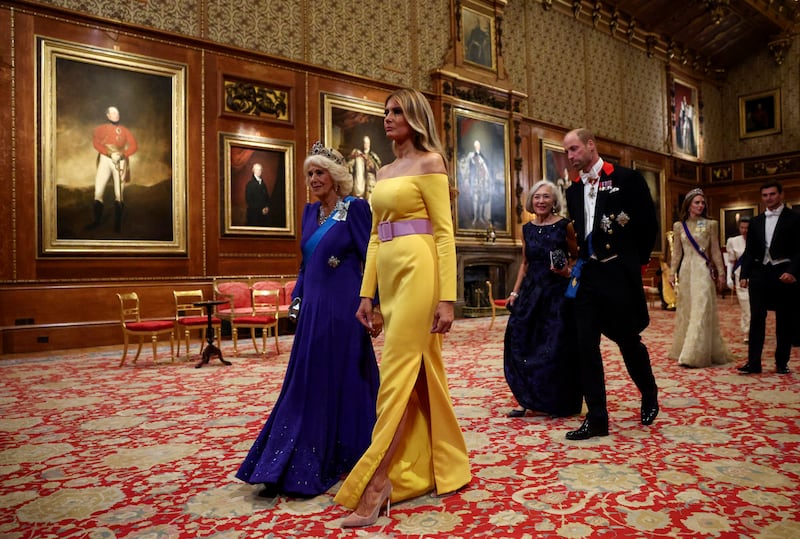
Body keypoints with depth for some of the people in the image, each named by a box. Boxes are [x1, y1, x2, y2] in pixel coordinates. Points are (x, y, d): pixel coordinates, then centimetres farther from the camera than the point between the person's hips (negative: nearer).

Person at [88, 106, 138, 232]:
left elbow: (134, 146, 3)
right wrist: (110, 153, -19)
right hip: (105, 160, 0)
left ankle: (117, 224, 5)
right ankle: (97, 220, 7)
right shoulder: (100, 129, 11)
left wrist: (122, 154, -14)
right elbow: (96, 143, -4)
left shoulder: (124, 130, 14)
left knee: (119, 193, -1)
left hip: (120, 161, 0)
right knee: (98, 191, -5)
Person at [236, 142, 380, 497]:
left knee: (345, 382, 4)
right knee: (306, 384, 10)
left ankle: (351, 458, 23)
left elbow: (371, 259, -10)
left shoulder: (355, 208, -6)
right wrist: (297, 298, 11)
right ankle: (297, 465, 22)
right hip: (314, 309, 7)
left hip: (343, 309, -6)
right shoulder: (310, 211, 14)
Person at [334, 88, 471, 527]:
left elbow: (445, 233, -9)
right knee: (419, 372, 12)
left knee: (397, 372, -9)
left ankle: (375, 484, -3)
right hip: (389, 274, 8)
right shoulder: (384, 172, 20)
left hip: (418, 271, -8)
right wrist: (366, 293, 14)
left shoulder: (429, 163, -2)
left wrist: (446, 297, -15)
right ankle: (435, 467, 24)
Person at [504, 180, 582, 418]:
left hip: (558, 291, -4)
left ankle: (561, 402, 17)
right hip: (531, 291, 5)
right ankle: (529, 399, 17)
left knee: (556, 348, -1)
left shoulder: (565, 226, -3)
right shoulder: (527, 229, 10)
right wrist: (515, 292, 10)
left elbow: (577, 258, 3)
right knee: (522, 343, 3)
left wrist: (568, 272, -17)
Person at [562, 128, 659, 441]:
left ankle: (649, 395, 37)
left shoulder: (627, 178, -3)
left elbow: (649, 224, -2)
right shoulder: (573, 191, 12)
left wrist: (636, 263, 2)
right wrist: (581, 262, 7)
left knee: (628, 341, 8)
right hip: (587, 275, 5)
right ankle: (597, 418, 9)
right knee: (586, 346, 0)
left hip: (619, 274, -4)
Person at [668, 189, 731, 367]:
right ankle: (684, 349, 20)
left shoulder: (711, 224, 2)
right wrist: (672, 272, 2)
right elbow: (677, 252, 9)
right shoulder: (679, 226, 7)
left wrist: (721, 273, 1)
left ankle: (694, 355, -9)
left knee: (701, 310, -8)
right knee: (686, 310, 9)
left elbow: (715, 251, 3)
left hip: (703, 270, -3)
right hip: (686, 270, 3)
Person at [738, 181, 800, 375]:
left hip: (784, 274, -3)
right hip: (760, 274, 3)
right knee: (756, 319, 0)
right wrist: (744, 275, 3)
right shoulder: (756, 221, 12)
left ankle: (781, 363, 15)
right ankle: (753, 362, 2)